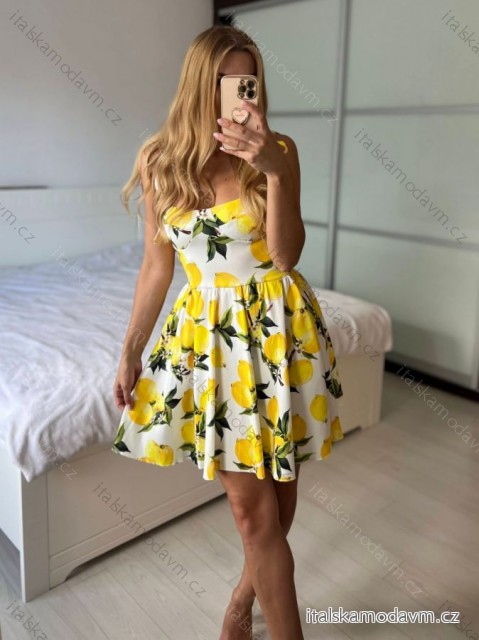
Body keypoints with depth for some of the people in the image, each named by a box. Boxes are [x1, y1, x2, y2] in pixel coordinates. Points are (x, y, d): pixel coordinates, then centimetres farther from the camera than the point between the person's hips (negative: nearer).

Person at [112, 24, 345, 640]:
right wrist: (129, 351, 8)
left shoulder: (277, 149, -4)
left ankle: (247, 591, 41)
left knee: (276, 484, 11)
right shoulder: (158, 161, 1)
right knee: (250, 503, 3)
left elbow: (285, 254, -13)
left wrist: (272, 169, -25)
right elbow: (156, 265, 6)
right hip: (207, 331, 1)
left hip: (278, 326, 0)